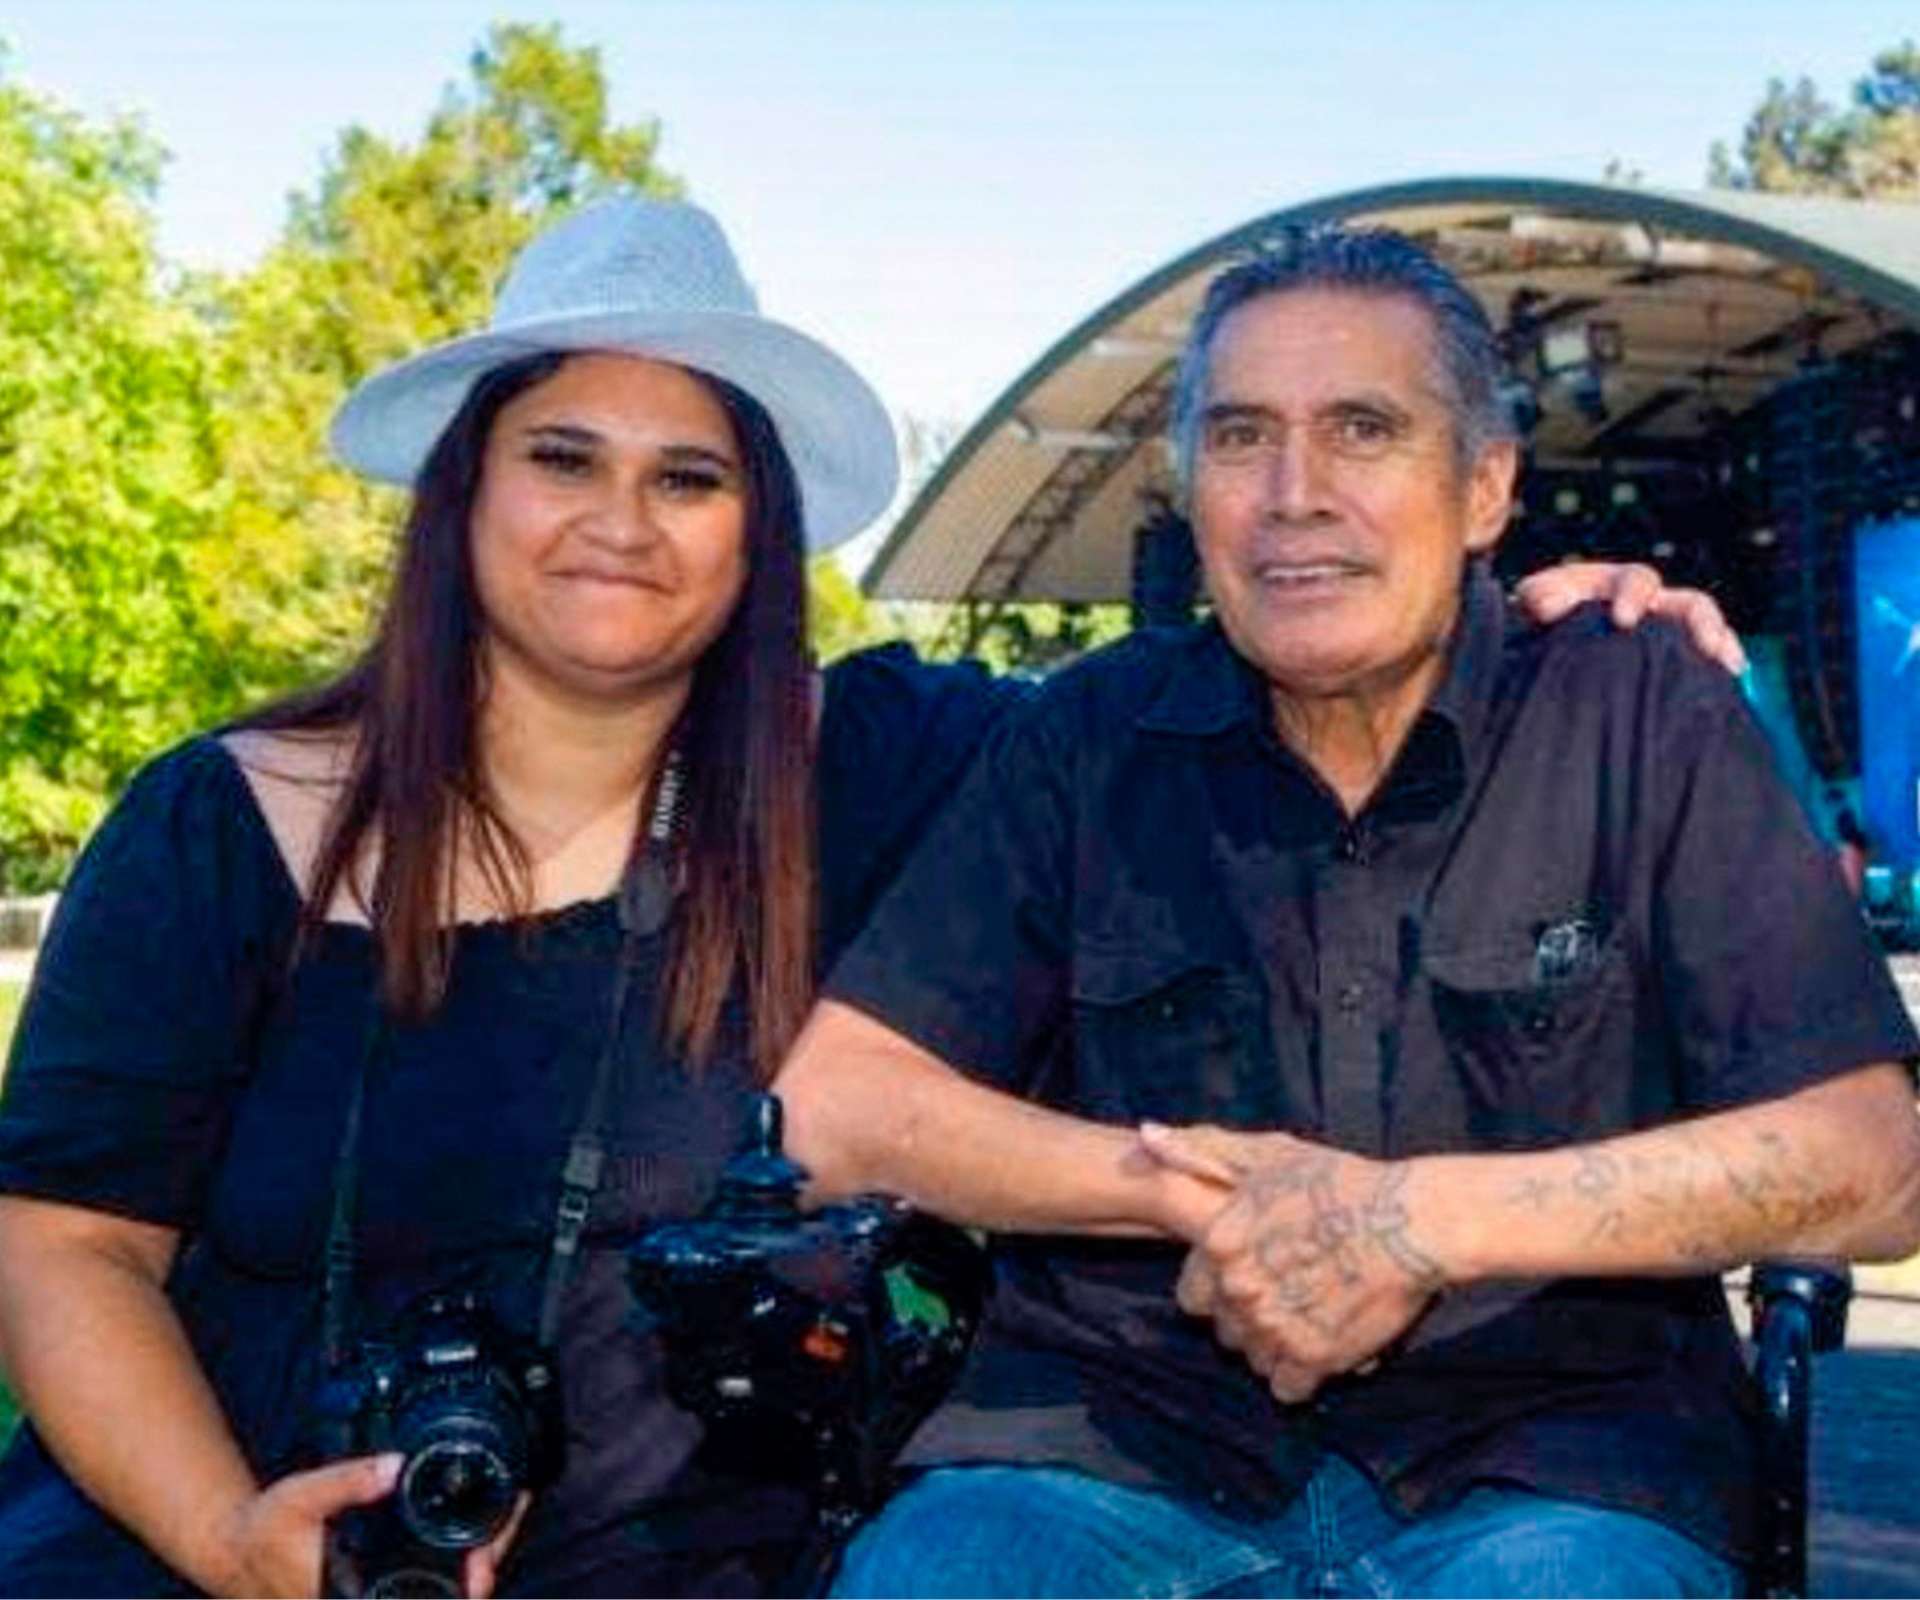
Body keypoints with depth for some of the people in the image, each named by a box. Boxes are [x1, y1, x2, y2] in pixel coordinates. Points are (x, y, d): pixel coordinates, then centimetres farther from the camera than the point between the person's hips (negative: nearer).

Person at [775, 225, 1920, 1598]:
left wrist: (1427, 1221, -14)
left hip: (1547, 1450, -1)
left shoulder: (1645, 719, 1)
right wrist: (1194, 1194, -11)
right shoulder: (1090, 738, 5)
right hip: (1127, 1425, 2)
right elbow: (832, 1109, 0)